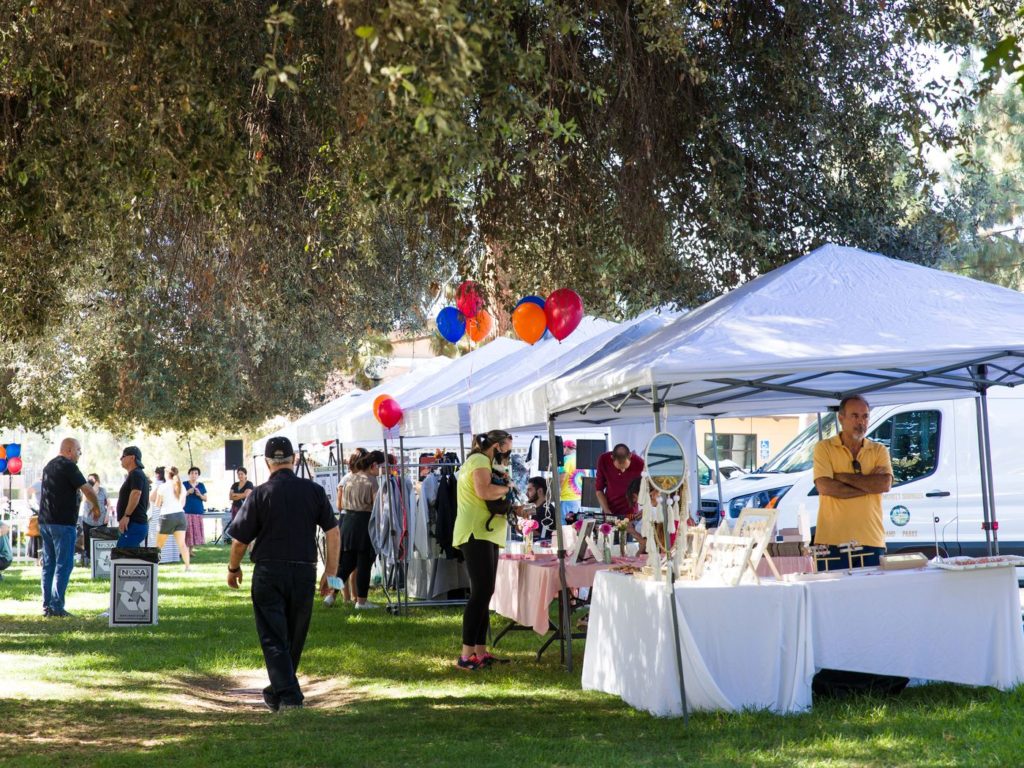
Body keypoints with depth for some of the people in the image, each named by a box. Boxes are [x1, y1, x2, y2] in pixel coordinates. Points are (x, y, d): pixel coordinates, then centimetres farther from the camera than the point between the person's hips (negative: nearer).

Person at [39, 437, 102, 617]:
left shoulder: (49, 466, 16)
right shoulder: (68, 466, -11)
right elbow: (87, 490, -14)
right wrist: (96, 506, 3)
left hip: (45, 521, 9)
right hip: (63, 523, -9)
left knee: (48, 565, 11)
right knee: (64, 565, -6)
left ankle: (47, 605, 11)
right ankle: (56, 606, -10)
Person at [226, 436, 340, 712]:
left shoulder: (260, 494, -5)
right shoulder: (314, 491, 2)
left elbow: (239, 540, -2)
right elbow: (333, 533, 0)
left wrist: (233, 568, 16)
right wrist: (330, 572, 7)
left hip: (268, 572, -3)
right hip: (304, 572, 3)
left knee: (273, 638, 1)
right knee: (294, 638, 17)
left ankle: (287, 695, -9)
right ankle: (279, 690, 31)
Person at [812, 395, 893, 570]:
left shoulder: (879, 450, 11)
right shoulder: (824, 448, 3)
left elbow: (885, 484, -7)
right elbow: (824, 487, -11)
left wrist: (844, 477, -8)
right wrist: (869, 485, -7)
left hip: (872, 542, 3)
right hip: (833, 541, -2)